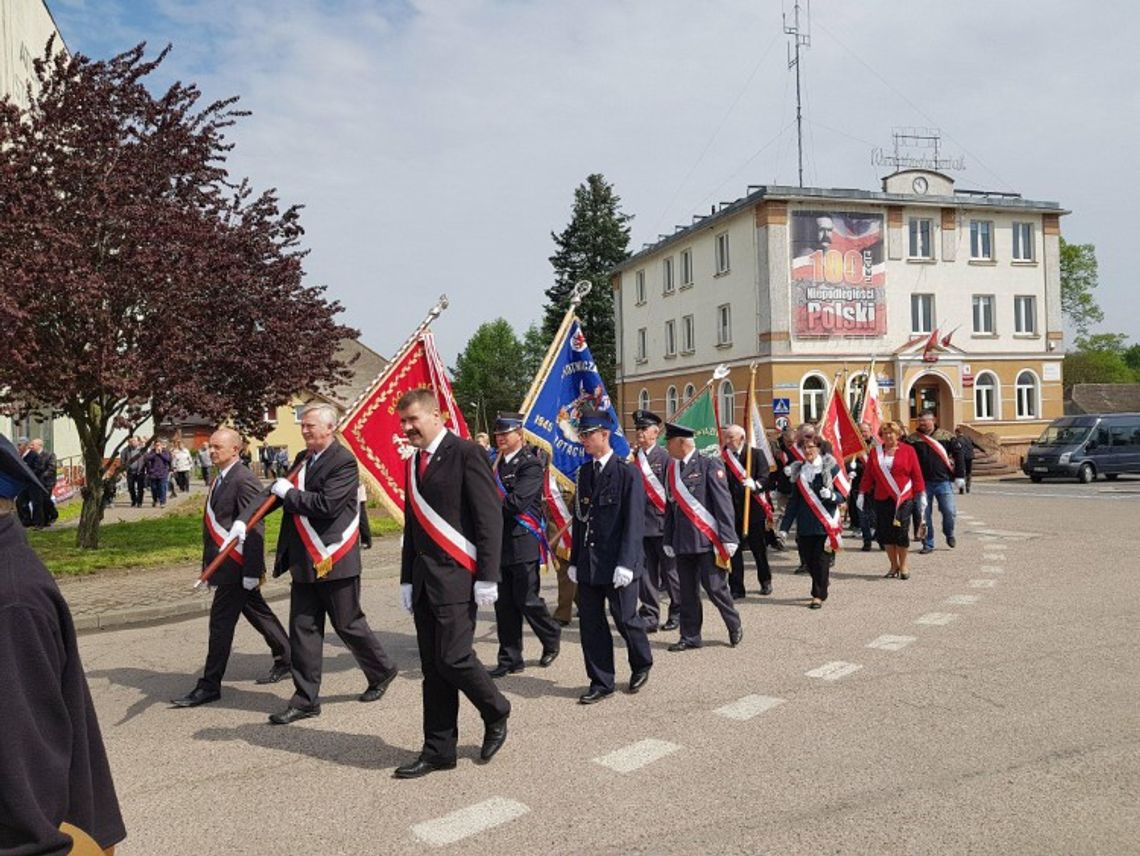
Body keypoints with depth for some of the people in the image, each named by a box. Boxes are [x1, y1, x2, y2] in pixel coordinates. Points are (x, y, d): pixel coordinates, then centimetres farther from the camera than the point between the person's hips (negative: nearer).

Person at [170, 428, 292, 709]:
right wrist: (210, 564, 16)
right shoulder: (220, 480, 13)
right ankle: (285, 660, 32)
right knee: (258, 613, 18)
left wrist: (251, 571, -22)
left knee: (221, 622, -3)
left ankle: (210, 686, 7)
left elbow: (255, 529, -20)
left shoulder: (244, 480, -17)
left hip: (236, 567, -10)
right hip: (226, 566, 10)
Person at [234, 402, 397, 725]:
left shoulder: (344, 461, -14)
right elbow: (276, 491, 9)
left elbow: (327, 505, -24)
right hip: (305, 562, 7)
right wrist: (244, 518, -4)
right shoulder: (303, 459, 11)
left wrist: (289, 493, -13)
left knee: (348, 624, 7)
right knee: (303, 629, 9)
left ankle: (382, 671, 30)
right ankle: (306, 700, 18)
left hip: (334, 560, -7)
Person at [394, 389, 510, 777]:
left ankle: (495, 714, 17)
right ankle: (438, 750, 19)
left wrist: (487, 577, -16)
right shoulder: (414, 462, 15)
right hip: (424, 578, 7)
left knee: (453, 657, -10)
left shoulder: (466, 453, -9)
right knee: (432, 666, 9)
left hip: (456, 574, -7)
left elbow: (490, 516, -12)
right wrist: (407, 579, 15)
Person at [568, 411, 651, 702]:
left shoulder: (627, 472, -9)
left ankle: (642, 665, 32)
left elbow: (634, 522, -12)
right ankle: (601, 682, 19)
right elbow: (579, 517, 12)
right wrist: (574, 560, 9)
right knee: (590, 622, 7)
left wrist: (625, 563, -18)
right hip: (588, 563, 6)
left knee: (625, 618, 4)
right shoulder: (584, 472, 9)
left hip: (617, 564, -5)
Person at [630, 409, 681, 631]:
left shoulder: (665, 457, -5)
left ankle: (678, 612, 23)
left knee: (669, 570, 7)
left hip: (662, 523, -4)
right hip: (640, 523, 4)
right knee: (645, 572, 6)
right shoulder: (632, 458, 8)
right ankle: (650, 617, 15)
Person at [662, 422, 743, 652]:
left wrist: (727, 538, -14)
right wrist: (668, 540, 14)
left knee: (715, 587, -1)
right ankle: (690, 637, 20)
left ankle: (735, 627, 21)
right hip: (683, 542, 5)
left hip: (707, 540, -5)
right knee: (687, 592, 10)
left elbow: (723, 503, -10)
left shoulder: (709, 466, -6)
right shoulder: (672, 470, 12)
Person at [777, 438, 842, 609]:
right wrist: (784, 526, 9)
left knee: (821, 559, -3)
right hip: (804, 524, 4)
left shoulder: (830, 467, -1)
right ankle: (821, 586, 28)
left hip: (824, 522, -4)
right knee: (808, 559, 6)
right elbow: (794, 500, 12)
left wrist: (831, 496, -24)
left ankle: (819, 595, 8)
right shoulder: (798, 471, 10)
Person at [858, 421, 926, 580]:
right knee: (885, 532, 3)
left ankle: (903, 566, 13)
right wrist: (862, 493, 5)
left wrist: (921, 494, -2)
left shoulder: (907, 450, 2)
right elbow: (868, 474, 9)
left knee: (901, 531, -3)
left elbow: (916, 474, 2)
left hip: (903, 498, -3)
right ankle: (894, 565, 16)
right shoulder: (875, 452, 9)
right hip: (881, 499, 3)